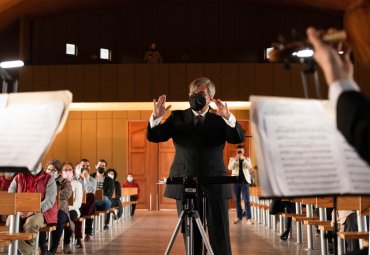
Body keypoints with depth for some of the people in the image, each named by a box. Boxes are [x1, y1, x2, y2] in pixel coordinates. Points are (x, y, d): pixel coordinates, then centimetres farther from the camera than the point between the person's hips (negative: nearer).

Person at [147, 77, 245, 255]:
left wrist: (228, 117, -28)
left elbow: (239, 138, -10)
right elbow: (153, 137, 1)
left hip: (214, 185, -1)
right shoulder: (178, 117, 9)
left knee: (220, 237, 0)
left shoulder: (220, 119, 5)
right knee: (191, 236, 7)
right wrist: (156, 117, -19)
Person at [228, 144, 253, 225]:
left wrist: (243, 159, -20)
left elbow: (250, 166, -9)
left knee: (246, 200, -9)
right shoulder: (232, 159, 9)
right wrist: (235, 159, -18)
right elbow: (229, 168, -7)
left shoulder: (247, 159, 10)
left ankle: (249, 218, -13)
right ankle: (239, 217, 16)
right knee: (237, 200, 6)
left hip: (245, 181, -1)